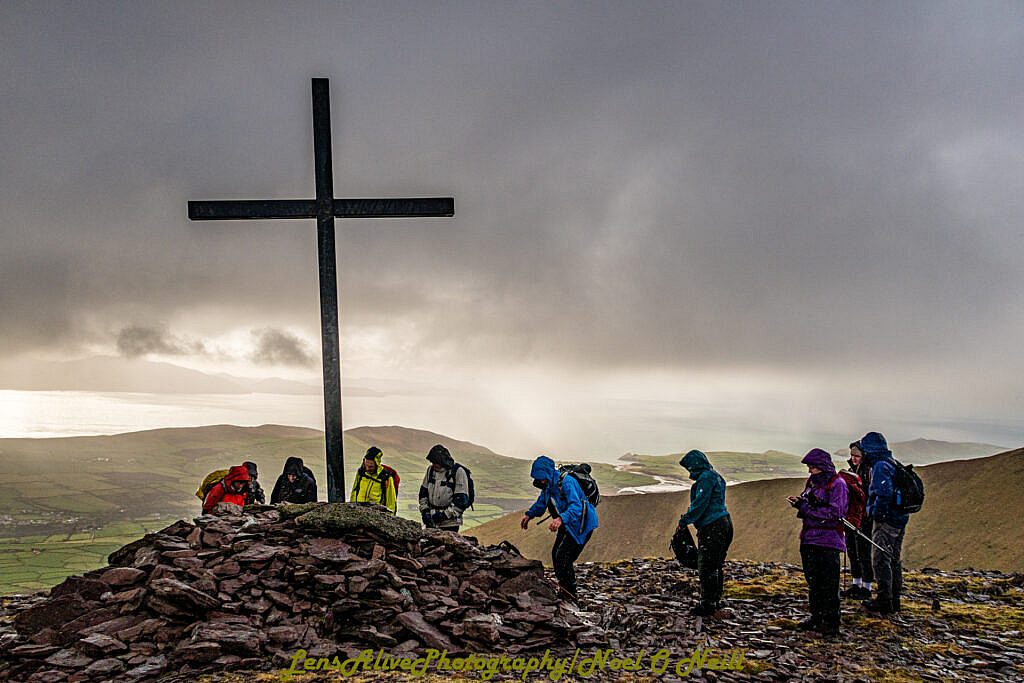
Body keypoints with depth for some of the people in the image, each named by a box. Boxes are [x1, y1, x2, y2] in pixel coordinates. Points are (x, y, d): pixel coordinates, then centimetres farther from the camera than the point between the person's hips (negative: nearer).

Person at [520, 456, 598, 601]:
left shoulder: (566, 482, -27)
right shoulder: (548, 484, 3)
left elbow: (576, 506, -39)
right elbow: (541, 502, 22)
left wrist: (561, 519, -55)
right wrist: (529, 514, 6)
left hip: (581, 525, -10)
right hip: (567, 525, 10)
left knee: (563, 556, -16)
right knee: (556, 555, 9)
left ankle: (570, 597, -9)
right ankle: (565, 590, 20)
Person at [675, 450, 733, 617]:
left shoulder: (706, 478, -13)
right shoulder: (715, 476, 19)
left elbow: (699, 504, -18)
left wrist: (683, 522, -11)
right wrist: (687, 518, 17)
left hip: (711, 528, -11)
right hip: (722, 523, 11)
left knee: (706, 567, -8)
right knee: (717, 566, 16)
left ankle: (707, 604, -7)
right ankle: (715, 601, 24)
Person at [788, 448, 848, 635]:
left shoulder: (837, 483, -9)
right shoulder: (812, 481, 14)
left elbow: (835, 512, -17)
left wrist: (807, 507, -18)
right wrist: (800, 503, -2)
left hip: (828, 541, -8)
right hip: (809, 539, 8)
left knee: (829, 584, -3)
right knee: (813, 581, 13)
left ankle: (831, 622, 4)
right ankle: (817, 617, 23)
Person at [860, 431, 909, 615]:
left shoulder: (880, 467, -16)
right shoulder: (893, 464, 15)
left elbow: (884, 494, -27)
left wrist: (876, 513, -17)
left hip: (886, 521, -10)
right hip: (900, 519, 10)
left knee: (881, 560, -4)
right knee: (894, 560, 16)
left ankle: (884, 601, -2)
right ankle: (894, 600, 24)